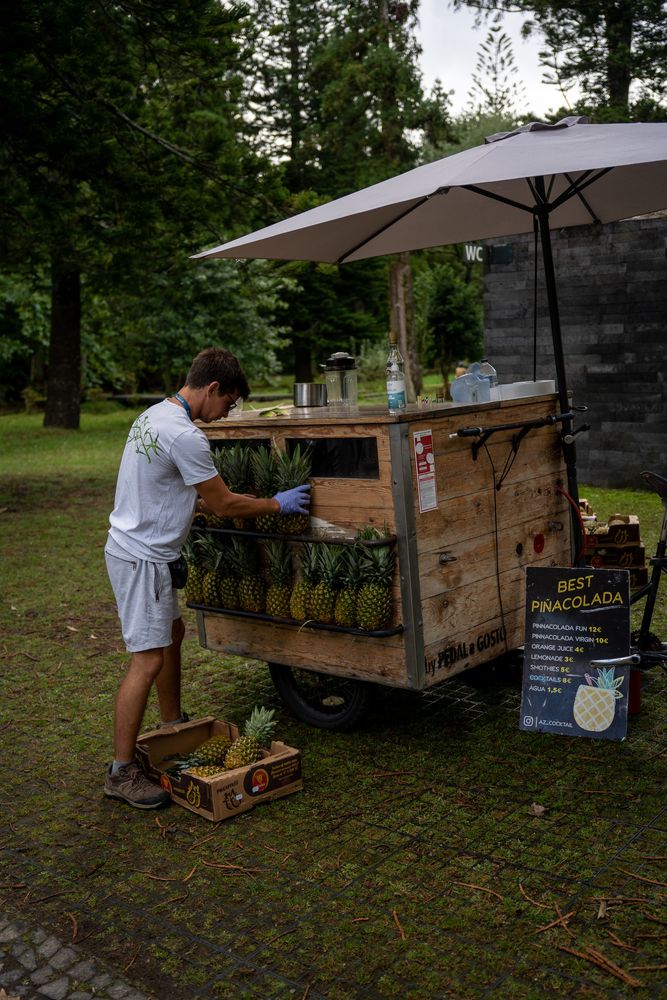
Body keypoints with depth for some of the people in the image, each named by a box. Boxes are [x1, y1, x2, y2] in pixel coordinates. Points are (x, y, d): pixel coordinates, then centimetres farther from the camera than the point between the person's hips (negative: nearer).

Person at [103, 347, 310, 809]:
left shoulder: (153, 416, 9)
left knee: (173, 633, 22)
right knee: (148, 661, -8)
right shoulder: (185, 435, -22)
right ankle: (122, 773, 0)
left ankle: (173, 728, 38)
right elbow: (224, 504, -14)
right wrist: (277, 504, -1)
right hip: (142, 558, -11)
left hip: (141, 548, 11)